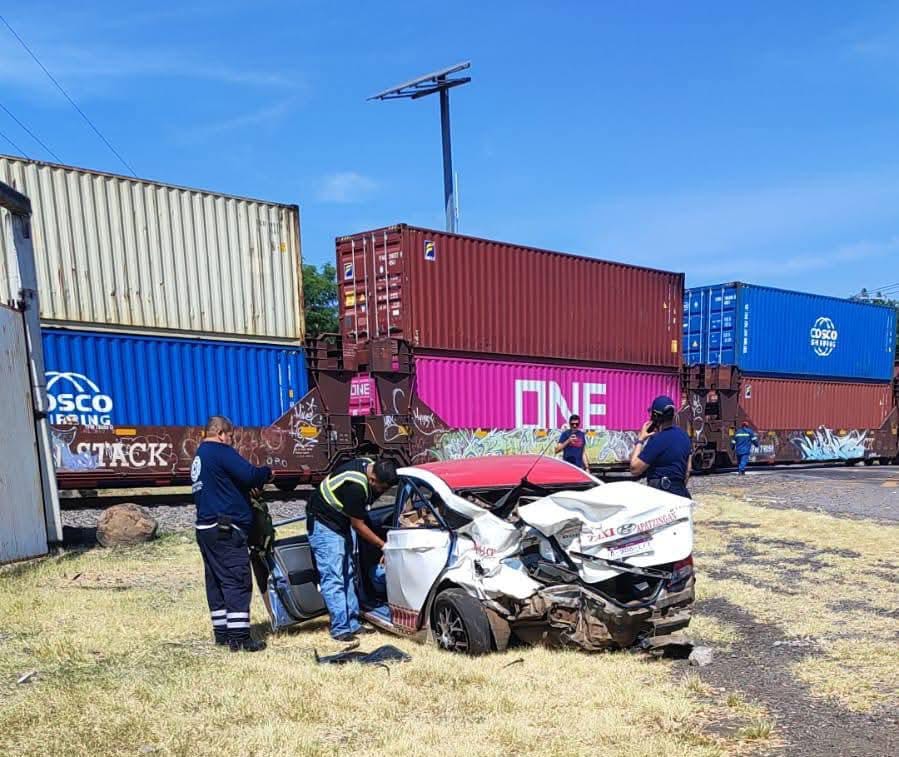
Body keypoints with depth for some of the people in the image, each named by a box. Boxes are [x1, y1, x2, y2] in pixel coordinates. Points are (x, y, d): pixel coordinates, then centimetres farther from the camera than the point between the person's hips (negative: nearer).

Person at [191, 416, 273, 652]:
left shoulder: (200, 455, 20)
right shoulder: (221, 452, -11)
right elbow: (250, 474, -20)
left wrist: (248, 487, 8)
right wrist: (267, 473, 0)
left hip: (206, 527, 10)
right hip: (226, 528, -10)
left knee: (216, 580, 13)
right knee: (237, 580, -7)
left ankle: (222, 632, 20)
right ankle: (239, 637, -7)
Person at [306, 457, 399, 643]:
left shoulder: (370, 465, -10)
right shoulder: (355, 486, -34)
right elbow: (358, 525, -22)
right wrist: (383, 545, -13)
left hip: (342, 522, 10)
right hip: (324, 524, -10)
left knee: (348, 574, 11)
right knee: (333, 577, -11)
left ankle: (352, 623, 16)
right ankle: (340, 629, -7)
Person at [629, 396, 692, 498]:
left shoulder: (657, 440, -17)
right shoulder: (684, 435, 9)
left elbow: (635, 469, -15)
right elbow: (688, 469, 16)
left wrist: (640, 440, -7)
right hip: (680, 492, 8)